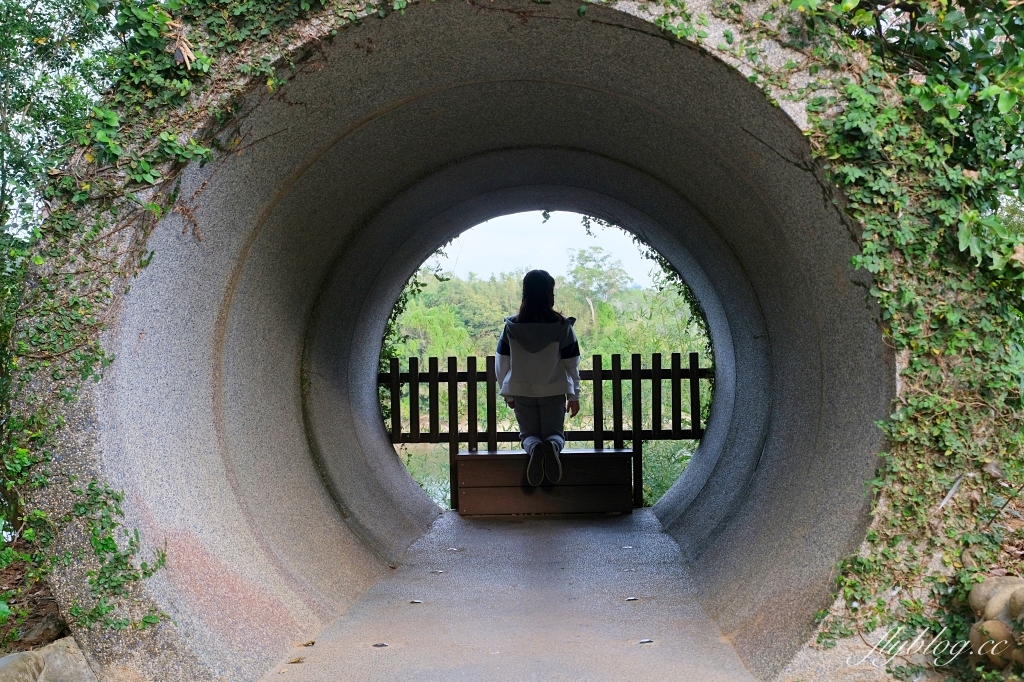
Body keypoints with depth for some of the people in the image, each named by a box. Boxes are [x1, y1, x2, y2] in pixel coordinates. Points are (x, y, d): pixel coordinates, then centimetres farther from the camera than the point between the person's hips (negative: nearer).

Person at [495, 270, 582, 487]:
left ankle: (534, 447, -22)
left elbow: (501, 363, 0)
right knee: (555, 433, 14)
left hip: (522, 393, 1)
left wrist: (507, 394, 13)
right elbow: (572, 364, -3)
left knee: (528, 434, 16)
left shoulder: (512, 327, -5)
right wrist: (574, 395, 7)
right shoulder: (562, 326, -9)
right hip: (554, 393, -1)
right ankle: (552, 445, -24)